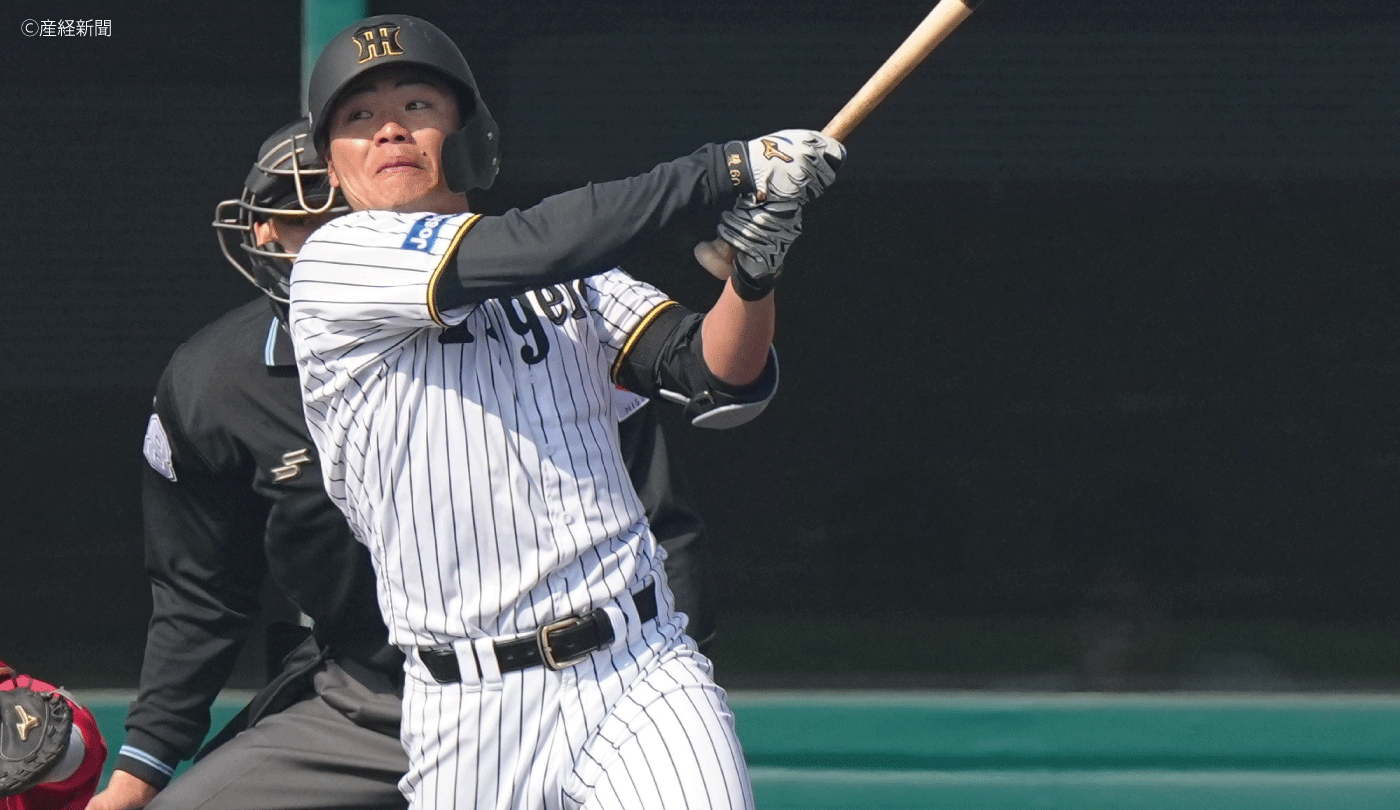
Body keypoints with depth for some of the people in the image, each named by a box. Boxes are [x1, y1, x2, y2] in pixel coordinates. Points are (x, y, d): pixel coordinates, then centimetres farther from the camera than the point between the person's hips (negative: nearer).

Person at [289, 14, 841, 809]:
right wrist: (727, 171, -14)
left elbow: (719, 378, 6)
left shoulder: (572, 274, 17)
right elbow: (523, 251, -13)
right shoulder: (336, 264, 0)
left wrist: (756, 271, -14)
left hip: (643, 674, 2)